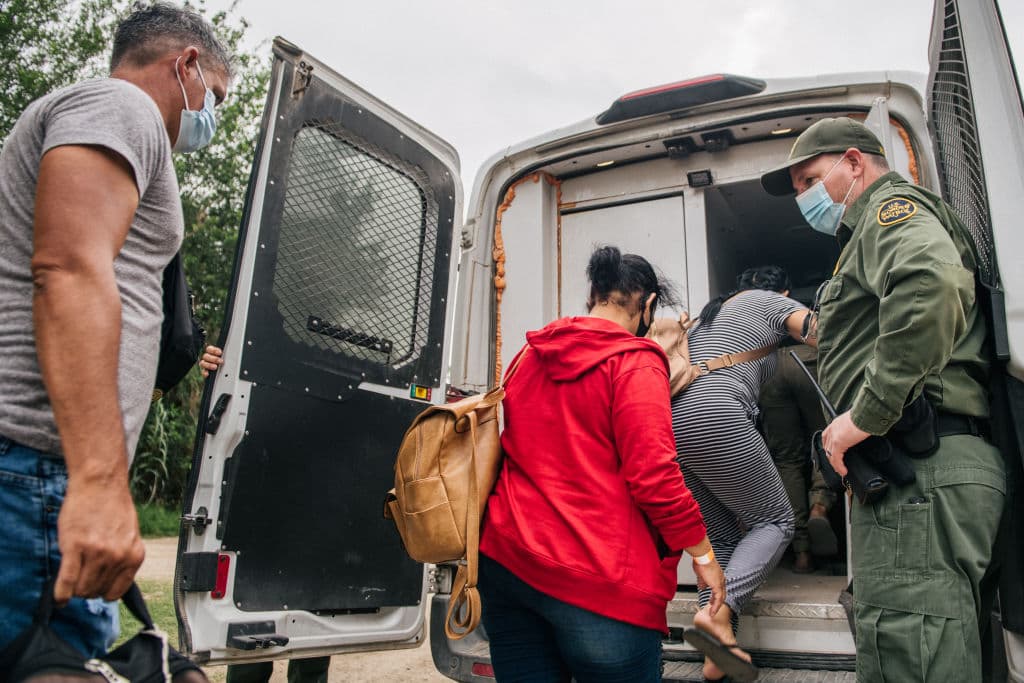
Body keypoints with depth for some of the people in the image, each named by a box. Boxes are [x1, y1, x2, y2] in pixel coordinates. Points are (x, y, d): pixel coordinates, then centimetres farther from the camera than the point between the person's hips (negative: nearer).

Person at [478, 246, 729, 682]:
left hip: (504, 561, 7)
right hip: (597, 580, -6)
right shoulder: (636, 362, -9)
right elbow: (653, 476, -15)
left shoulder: (528, 356, 11)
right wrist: (703, 554, -2)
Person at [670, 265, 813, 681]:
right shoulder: (774, 303, 18)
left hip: (666, 422, 7)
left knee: (721, 537, 16)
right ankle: (719, 610, -14)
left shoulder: (709, 313, 36)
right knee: (774, 521, 9)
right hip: (713, 418, -7)